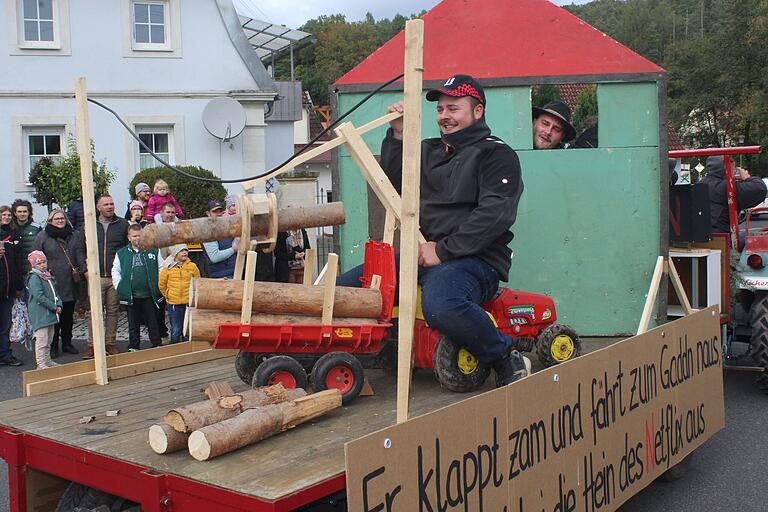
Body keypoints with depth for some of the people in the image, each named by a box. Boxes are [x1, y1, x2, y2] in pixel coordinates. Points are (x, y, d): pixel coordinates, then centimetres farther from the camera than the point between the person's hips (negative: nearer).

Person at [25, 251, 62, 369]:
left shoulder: (49, 277, 15)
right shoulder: (34, 278, -13)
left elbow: (55, 293, 19)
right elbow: (39, 296, -20)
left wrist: (59, 305, 1)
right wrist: (54, 307, -17)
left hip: (50, 314, 9)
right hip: (40, 314, -9)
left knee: (49, 339, 16)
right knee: (42, 339, -8)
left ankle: (47, 361, 26)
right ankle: (41, 364, -4)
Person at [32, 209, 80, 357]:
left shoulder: (73, 235, 11)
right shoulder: (42, 236, -2)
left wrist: (78, 272, 8)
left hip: (70, 284, 4)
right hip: (53, 284, -4)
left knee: (68, 316, 12)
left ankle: (67, 343, 23)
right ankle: (53, 346, 10)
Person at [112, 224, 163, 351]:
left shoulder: (153, 251, 3)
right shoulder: (121, 253, 6)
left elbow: (161, 268, 7)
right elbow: (115, 270, 11)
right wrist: (119, 286, 0)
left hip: (150, 295, -1)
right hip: (131, 296, 1)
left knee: (153, 322, 5)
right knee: (133, 324, 10)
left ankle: (156, 345, 13)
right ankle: (133, 347, 19)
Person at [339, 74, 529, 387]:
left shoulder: (496, 154, 2)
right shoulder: (429, 150, 24)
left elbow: (494, 215, -12)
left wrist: (442, 250, -17)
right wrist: (398, 135, 5)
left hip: (473, 259, -7)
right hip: (421, 254, 7)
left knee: (440, 304, -40)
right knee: (343, 288, -7)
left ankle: (507, 361, -17)